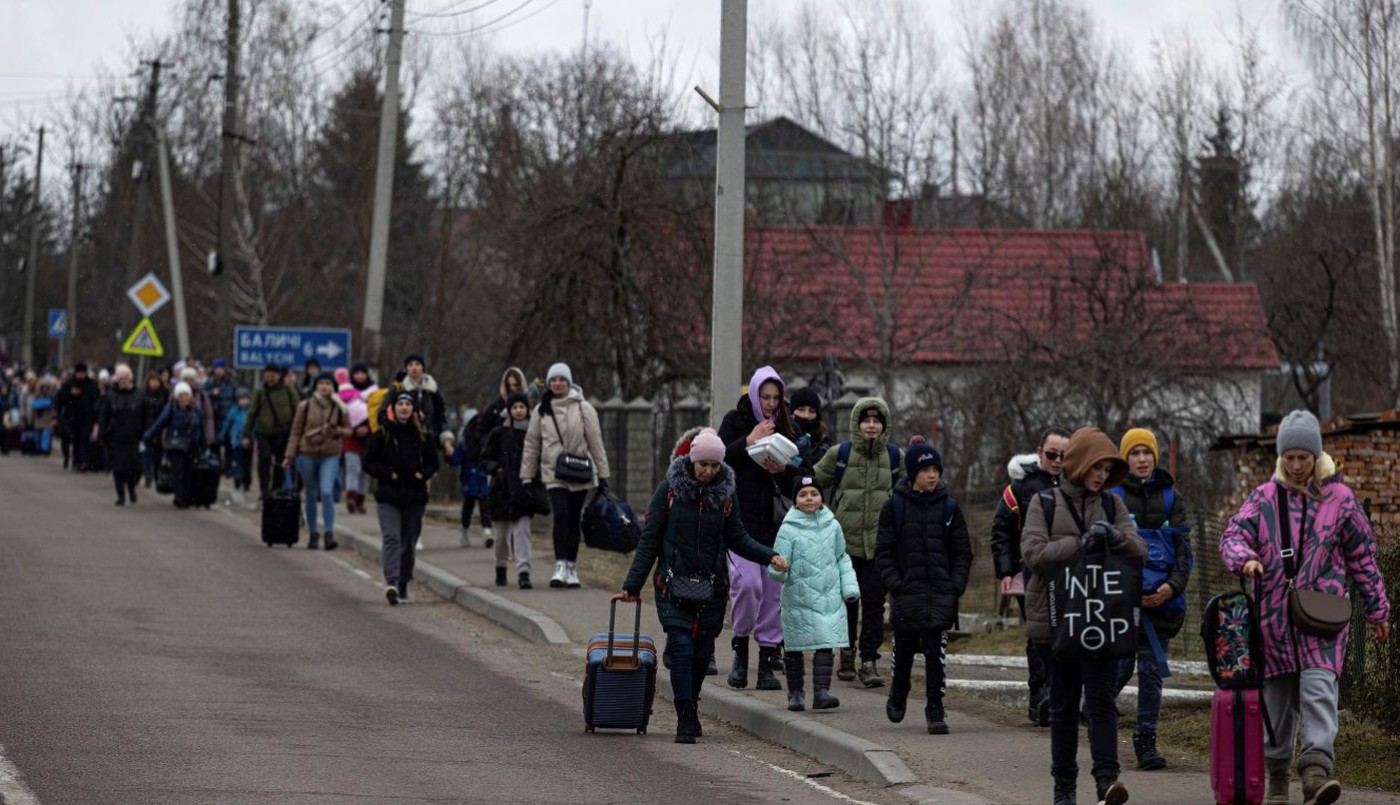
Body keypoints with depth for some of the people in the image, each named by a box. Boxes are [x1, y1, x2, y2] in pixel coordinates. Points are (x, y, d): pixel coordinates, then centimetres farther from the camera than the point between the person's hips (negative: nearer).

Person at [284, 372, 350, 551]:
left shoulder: (339, 408, 1)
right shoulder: (305, 406, 0)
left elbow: (349, 430, 10)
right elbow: (296, 432, 4)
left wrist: (337, 431, -12)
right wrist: (290, 456, 0)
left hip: (331, 455, -1)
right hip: (307, 454, 1)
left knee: (327, 492, -17)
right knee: (311, 496, 8)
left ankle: (329, 534, -13)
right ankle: (313, 534, 20)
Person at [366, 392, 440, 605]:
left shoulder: (422, 436, 6)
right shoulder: (382, 435, 1)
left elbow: (432, 463, 13)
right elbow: (369, 463, 2)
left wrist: (422, 474, -8)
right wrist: (389, 474, -12)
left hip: (415, 497, 3)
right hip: (388, 496, -3)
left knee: (409, 542, 8)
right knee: (392, 538, -17)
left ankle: (403, 586, 20)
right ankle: (391, 583, -30)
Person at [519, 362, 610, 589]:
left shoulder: (583, 408, 0)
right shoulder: (541, 411, 6)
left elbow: (595, 442, 2)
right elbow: (531, 444, 10)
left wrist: (603, 474, 1)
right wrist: (526, 476, 8)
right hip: (553, 474, 0)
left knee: (574, 520, 6)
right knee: (561, 515, -17)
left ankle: (571, 566, 17)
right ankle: (561, 566, -20)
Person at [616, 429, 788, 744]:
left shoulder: (725, 493, 4)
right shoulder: (669, 489, -4)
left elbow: (737, 539, 11)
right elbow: (650, 539, -1)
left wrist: (769, 556, -5)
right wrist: (632, 586, -3)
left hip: (712, 586, 3)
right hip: (674, 582, -3)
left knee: (702, 652, 7)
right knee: (682, 648, -14)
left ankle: (690, 711, 27)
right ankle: (685, 721, -12)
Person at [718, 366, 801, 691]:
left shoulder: (786, 427, 11)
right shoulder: (735, 420, 3)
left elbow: (799, 476, 12)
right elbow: (718, 459, -8)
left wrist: (783, 469, -8)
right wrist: (748, 441, -18)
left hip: (776, 520, 3)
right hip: (742, 515, -3)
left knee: (774, 589, 2)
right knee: (748, 581, -17)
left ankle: (768, 662, 9)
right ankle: (740, 649, 3)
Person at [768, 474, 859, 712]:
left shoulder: (832, 526, 6)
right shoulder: (788, 530, -5)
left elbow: (842, 559, 18)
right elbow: (779, 565, -6)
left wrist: (849, 585, 9)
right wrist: (778, 569, -29)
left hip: (830, 597, 2)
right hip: (798, 598, -2)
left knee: (826, 644, -7)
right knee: (794, 646, 6)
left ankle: (822, 690, -9)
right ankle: (795, 692, 18)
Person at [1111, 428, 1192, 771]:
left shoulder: (1169, 496, 10)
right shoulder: (1112, 496, 1)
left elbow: (1182, 547, 8)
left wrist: (1173, 585, -8)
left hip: (1161, 599, 2)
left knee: (1152, 671, 0)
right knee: (1121, 667, -2)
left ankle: (1146, 742, 4)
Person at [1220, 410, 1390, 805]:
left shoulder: (1340, 498, 4)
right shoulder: (1264, 498, 7)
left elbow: (1362, 557, 10)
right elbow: (1233, 535, 0)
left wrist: (1377, 609, 14)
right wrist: (1244, 558, -24)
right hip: (1275, 615, 2)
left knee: (1319, 690, -18)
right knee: (1278, 695, 8)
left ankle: (1316, 770, -28)